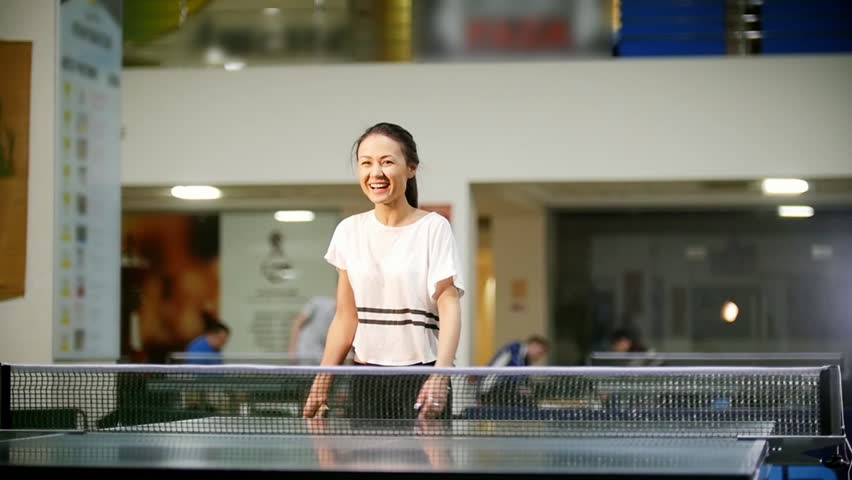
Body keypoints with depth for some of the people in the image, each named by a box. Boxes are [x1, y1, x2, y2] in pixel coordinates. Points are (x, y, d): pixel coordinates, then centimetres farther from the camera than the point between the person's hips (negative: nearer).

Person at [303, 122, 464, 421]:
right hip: (365, 383, 4)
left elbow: (449, 305, -10)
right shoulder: (349, 231, 9)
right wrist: (321, 384, 9)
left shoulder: (433, 228, -3)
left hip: (420, 381, -4)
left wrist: (440, 375, -24)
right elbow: (346, 317, 14)